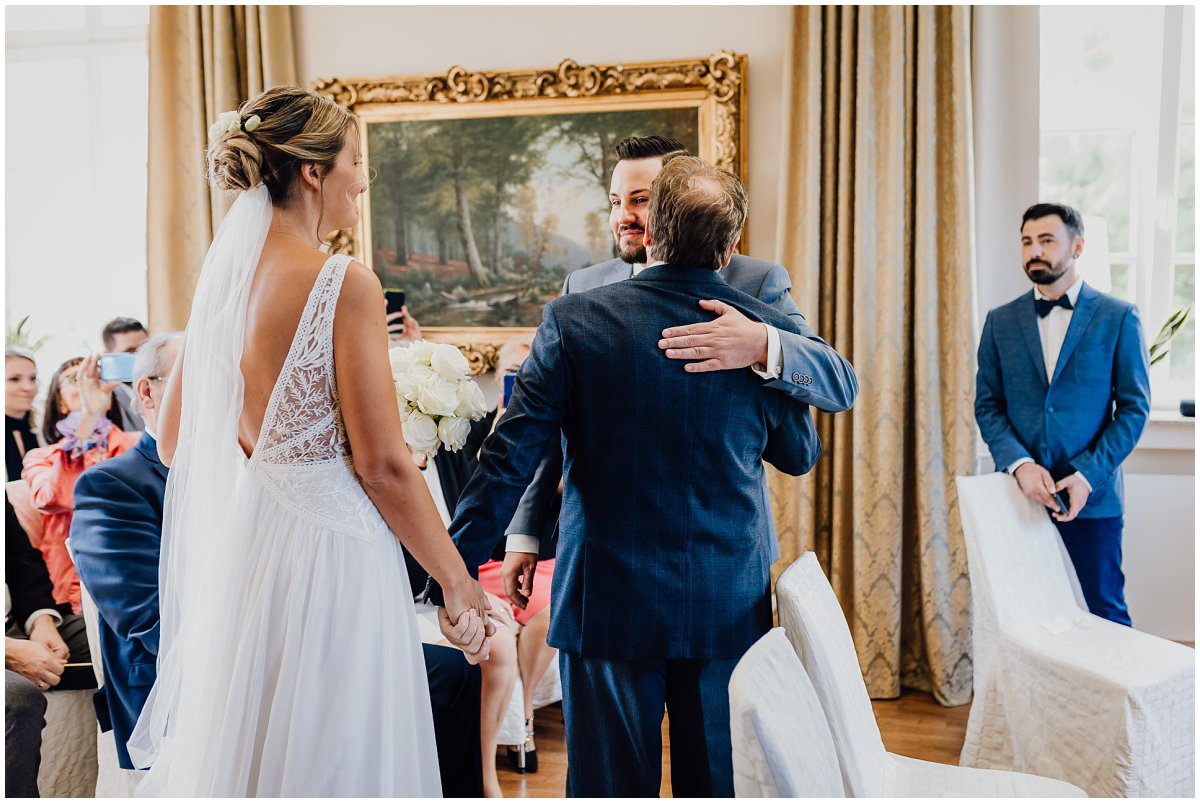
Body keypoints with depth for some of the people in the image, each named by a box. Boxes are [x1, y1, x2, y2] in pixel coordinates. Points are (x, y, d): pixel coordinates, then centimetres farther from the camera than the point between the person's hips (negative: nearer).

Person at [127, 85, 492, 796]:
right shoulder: (345, 284, -15)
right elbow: (383, 464, -18)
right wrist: (459, 583, -8)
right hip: (326, 550, -8)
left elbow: (172, 442, 13)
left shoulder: (220, 277, 6)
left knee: (237, 746, 21)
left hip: (238, 545, 8)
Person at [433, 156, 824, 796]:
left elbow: (510, 457, -10)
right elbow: (799, 454, 11)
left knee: (608, 784, 11)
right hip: (729, 605, 2)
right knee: (718, 783, 16)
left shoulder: (573, 322, -10)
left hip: (607, 600, -1)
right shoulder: (767, 331, -5)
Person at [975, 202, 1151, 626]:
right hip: (1020, 495, 2)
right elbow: (987, 404, 6)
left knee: (1104, 617, 4)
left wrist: (1088, 475, -12)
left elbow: (1134, 407, -1)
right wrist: (1019, 464, -11)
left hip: (1092, 497, -2)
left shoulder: (1118, 317, 1)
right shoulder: (1001, 321, 8)